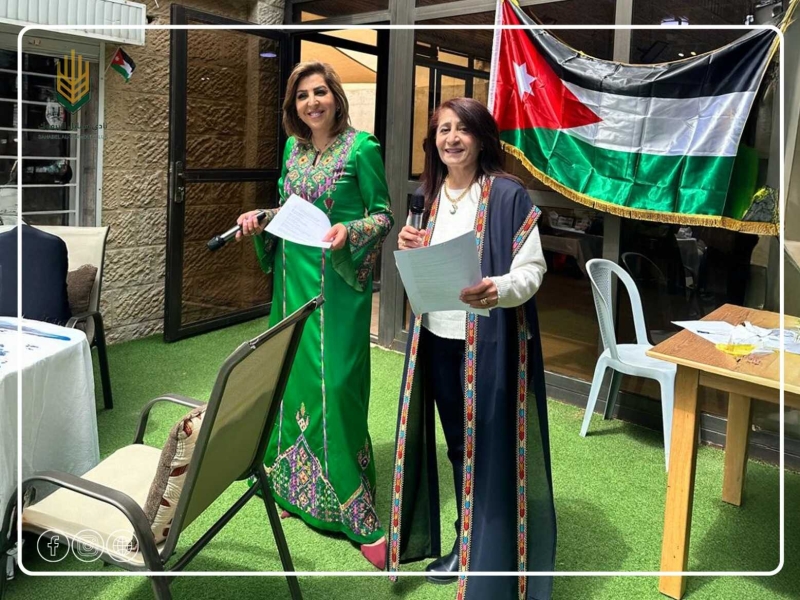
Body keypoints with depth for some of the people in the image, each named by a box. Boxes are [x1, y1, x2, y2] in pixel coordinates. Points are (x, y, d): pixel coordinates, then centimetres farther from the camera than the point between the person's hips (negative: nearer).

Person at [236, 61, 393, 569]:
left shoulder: (361, 148, -8)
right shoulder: (293, 148, 11)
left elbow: (384, 215, -6)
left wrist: (350, 232, -24)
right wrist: (260, 218, 2)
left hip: (338, 284, -6)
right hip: (294, 278, 7)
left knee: (336, 383, -9)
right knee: (291, 374, 11)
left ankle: (357, 513, 2)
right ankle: (294, 484, 30)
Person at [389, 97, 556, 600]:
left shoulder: (508, 195, -10)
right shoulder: (429, 195, 10)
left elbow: (533, 269, -14)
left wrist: (498, 289, -34)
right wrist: (408, 249, -3)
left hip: (490, 343, -6)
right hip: (437, 339, 6)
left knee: (491, 451, 2)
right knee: (458, 446, 16)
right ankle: (464, 547, 33)